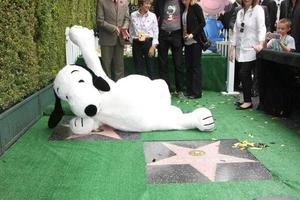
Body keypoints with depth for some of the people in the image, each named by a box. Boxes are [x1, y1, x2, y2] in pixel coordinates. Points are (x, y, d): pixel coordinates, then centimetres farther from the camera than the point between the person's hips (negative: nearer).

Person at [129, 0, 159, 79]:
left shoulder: (152, 15, -3)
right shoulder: (133, 15, 0)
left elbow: (155, 32, -2)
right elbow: (131, 31, 10)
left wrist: (153, 46, -8)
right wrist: (132, 42, 10)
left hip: (148, 43, -1)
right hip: (136, 44, 1)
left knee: (150, 67, 3)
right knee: (138, 68, 8)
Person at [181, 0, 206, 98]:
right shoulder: (183, 8, 11)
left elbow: (202, 23, -9)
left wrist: (193, 34, -16)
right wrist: (183, 35, 2)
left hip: (195, 41, -6)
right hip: (187, 41, 6)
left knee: (196, 66, -1)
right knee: (188, 66, 8)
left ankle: (197, 92, 6)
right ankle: (189, 90, 17)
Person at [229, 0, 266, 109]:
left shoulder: (258, 9, -4)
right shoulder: (240, 12, 14)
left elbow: (261, 27, -15)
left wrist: (261, 43, -29)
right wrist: (232, 48, 12)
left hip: (251, 49, -5)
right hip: (240, 49, 6)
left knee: (243, 73, -10)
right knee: (246, 75, 8)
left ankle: (248, 101, 0)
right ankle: (246, 99, 17)